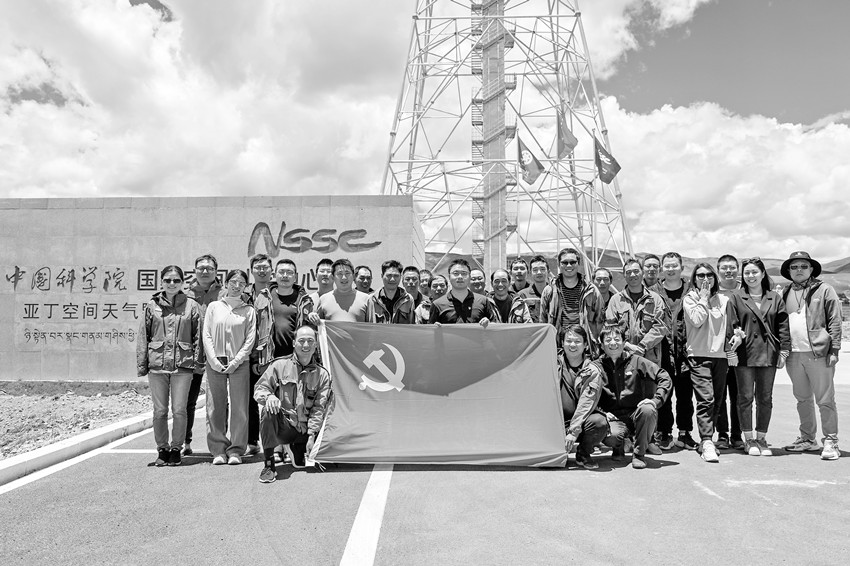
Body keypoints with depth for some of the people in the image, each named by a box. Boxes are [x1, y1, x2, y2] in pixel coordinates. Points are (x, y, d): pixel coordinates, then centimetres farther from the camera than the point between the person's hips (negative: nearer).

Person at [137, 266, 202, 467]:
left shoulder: (192, 306, 4)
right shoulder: (151, 306, 7)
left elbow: (197, 336, 4)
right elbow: (143, 336, 8)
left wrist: (197, 363, -1)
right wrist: (141, 363, 4)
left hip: (183, 365, -1)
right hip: (157, 364, 1)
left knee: (179, 410, 1)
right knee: (160, 411, 7)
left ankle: (176, 449, 16)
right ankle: (162, 450, 21)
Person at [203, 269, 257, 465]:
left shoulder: (248, 310, 6)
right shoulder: (214, 306, 8)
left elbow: (250, 340, 1)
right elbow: (206, 336, 3)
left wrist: (235, 362, -9)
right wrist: (215, 361, -7)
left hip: (239, 363, -1)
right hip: (215, 363, 1)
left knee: (239, 408, 0)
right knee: (215, 407, 3)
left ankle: (236, 450, 9)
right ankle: (218, 450, 13)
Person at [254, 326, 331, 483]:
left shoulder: (322, 374, 4)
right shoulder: (280, 365, 0)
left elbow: (318, 409, 1)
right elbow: (259, 389, 0)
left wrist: (311, 435, -7)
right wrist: (269, 396, -24)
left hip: (304, 430, 2)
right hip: (283, 425, -2)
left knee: (300, 464, -13)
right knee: (269, 410, -32)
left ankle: (292, 447, 27)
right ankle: (268, 465, -20)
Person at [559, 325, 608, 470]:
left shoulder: (593, 370, -1)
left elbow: (587, 402, -12)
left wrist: (573, 431, -23)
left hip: (582, 421, 0)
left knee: (599, 422, -31)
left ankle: (583, 454, -1)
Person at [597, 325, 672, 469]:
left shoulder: (636, 361, 1)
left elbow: (665, 378, -2)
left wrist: (656, 400, -16)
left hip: (636, 414, 0)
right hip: (614, 418, 0)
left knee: (648, 409, -34)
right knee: (610, 437, -33)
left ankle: (639, 453, -9)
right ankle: (619, 447, 10)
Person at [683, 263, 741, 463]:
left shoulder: (723, 300, 15)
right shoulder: (689, 299, 4)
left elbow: (730, 325, 24)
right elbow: (697, 320, -13)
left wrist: (735, 336, 5)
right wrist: (703, 298, -5)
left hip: (721, 355, 5)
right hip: (699, 355, -5)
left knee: (716, 401, 6)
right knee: (705, 399, -15)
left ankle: (706, 440, 17)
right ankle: (707, 443, -16)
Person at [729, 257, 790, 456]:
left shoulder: (775, 298, 9)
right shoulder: (736, 298, 3)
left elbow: (783, 326, 7)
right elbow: (732, 324, -1)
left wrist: (784, 350, 2)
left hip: (768, 354, 2)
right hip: (744, 355, -2)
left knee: (765, 398, 8)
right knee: (745, 397, 2)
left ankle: (761, 438, 19)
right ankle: (748, 439, 12)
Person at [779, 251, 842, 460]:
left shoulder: (824, 290, 1)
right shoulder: (786, 293, 13)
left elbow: (835, 322, -2)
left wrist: (834, 349, -8)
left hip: (818, 353, -5)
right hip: (794, 354, 5)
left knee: (825, 400, 0)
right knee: (802, 400, 13)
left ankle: (831, 442, 9)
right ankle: (807, 439, 24)